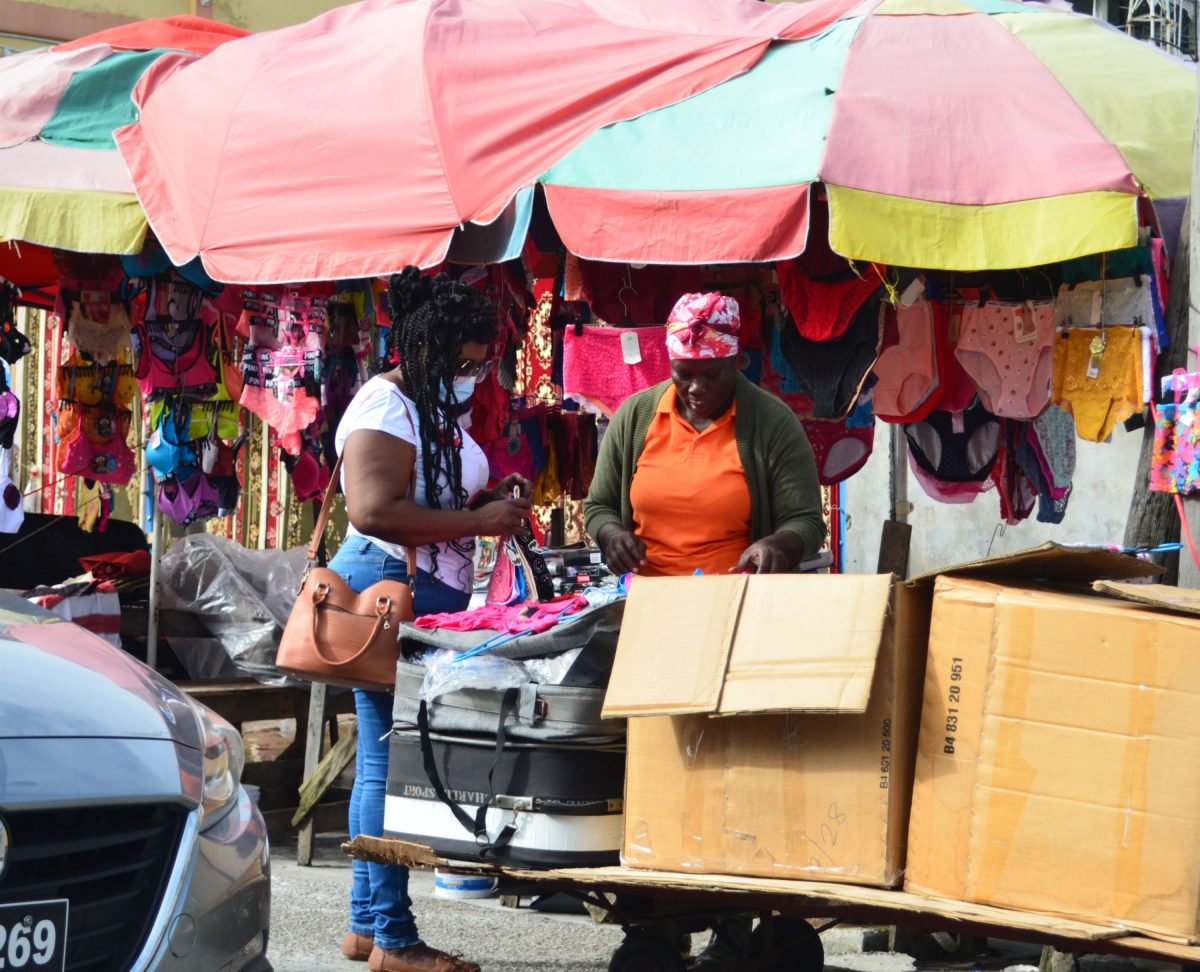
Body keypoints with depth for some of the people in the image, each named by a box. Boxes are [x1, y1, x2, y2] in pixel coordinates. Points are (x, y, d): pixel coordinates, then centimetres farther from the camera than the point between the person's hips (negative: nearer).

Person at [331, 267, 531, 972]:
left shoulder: (439, 410, 17)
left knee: (384, 760, 12)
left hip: (434, 596, 10)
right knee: (389, 760, -9)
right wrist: (480, 521, -20)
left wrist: (492, 497, 11)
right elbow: (374, 510, -25)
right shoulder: (385, 410, -14)